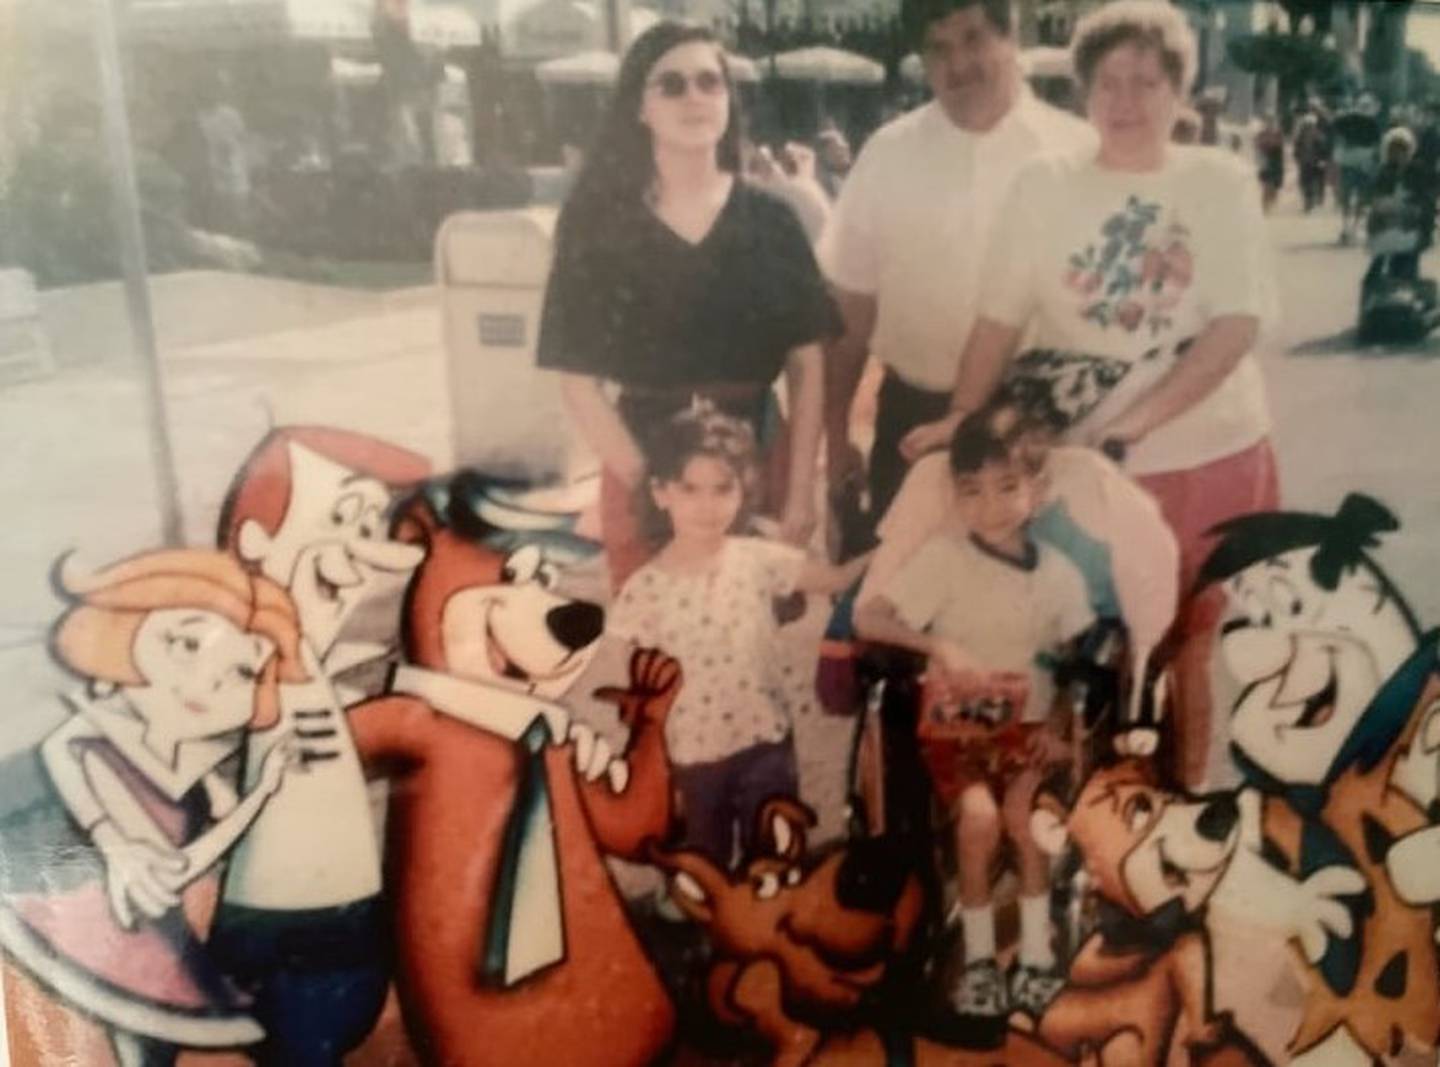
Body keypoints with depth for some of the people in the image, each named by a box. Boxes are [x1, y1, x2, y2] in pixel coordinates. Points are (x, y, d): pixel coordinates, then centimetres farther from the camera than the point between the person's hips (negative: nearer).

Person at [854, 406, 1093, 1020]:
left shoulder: (1058, 574, -3)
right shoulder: (944, 557, -12)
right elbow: (866, 620, -19)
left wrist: (1059, 728, -7)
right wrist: (940, 647, -30)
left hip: (1028, 723, 2)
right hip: (955, 726, -2)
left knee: (1023, 811, -24)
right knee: (979, 815, -25)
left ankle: (1035, 953, -4)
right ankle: (979, 956, -2)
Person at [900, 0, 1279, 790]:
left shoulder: (1221, 184, -1)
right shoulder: (1045, 185, 0)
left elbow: (1236, 327, -10)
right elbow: (1000, 320, -1)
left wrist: (1132, 423, -21)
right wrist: (961, 421, -15)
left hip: (1209, 458, 0)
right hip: (1082, 463, 0)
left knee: (1186, 649, 12)